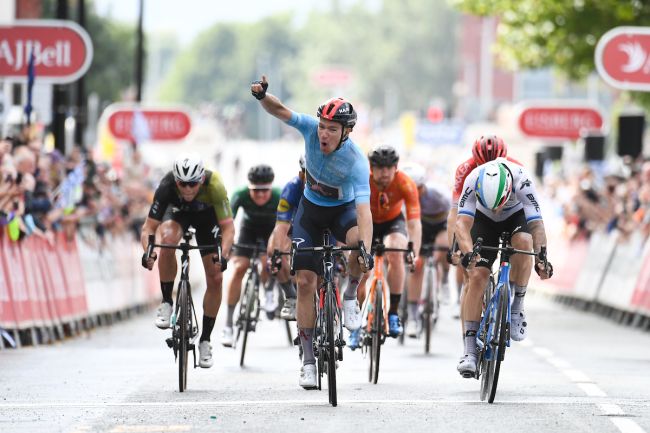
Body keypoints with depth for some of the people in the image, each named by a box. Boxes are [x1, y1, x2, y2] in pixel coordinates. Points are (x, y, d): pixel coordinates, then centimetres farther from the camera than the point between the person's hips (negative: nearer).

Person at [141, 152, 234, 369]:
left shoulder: (214, 185, -39)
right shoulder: (167, 186, -37)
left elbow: (228, 227, -38)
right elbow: (148, 227, -35)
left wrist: (223, 255, -55)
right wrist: (148, 252, -55)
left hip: (206, 215, 0)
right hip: (178, 212, 0)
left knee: (215, 278, -7)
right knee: (168, 239, -36)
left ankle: (205, 340, 8)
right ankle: (166, 303, -18)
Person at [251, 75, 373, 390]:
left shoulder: (356, 162, -33)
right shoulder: (312, 129, -24)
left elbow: (363, 210, -42)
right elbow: (279, 111, -28)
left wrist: (366, 249, -56)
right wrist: (262, 96, -51)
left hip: (343, 208, -2)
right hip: (310, 208, 2)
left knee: (358, 242, -37)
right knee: (305, 281, -6)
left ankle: (351, 295, -7)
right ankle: (308, 360, 1)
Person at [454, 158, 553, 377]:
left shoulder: (522, 180, -37)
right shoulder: (473, 181, -35)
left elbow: (536, 224, -39)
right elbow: (462, 223, -41)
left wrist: (541, 257, -54)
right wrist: (467, 252, -58)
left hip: (516, 217, -1)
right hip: (484, 221, 1)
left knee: (523, 241, -35)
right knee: (476, 276, -15)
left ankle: (517, 307, -17)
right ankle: (470, 350, -11)